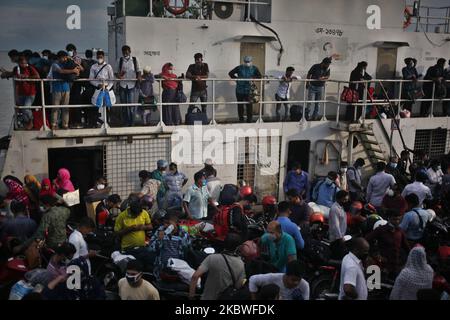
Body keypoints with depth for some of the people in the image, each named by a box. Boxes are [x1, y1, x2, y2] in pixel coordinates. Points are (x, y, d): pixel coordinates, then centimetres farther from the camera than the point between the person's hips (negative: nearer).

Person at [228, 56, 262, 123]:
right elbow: (230, 73, 8)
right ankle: (241, 120, 18)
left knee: (249, 106, -3)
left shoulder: (254, 68, 4)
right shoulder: (239, 68, 3)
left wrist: (253, 78, -19)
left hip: (249, 91, -1)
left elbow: (259, 76, -4)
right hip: (239, 90, 1)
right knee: (240, 106, 7)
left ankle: (249, 120, 6)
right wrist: (237, 78, -4)